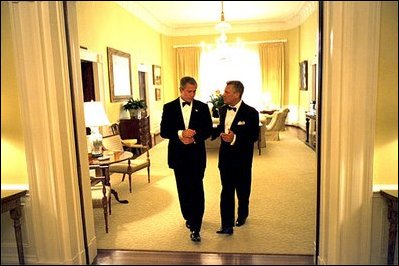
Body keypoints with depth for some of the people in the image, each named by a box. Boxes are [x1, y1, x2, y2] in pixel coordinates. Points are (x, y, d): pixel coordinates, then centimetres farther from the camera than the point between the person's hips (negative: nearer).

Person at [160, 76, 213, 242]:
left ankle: (195, 227, 1)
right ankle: (189, 218, 35)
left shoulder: (202, 107, 2)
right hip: (178, 155, 2)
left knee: (196, 190, -6)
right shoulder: (169, 107, 2)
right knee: (183, 190, 13)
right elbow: (164, 131, -2)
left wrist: (194, 138, -16)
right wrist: (180, 133, -19)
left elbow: (208, 130, 1)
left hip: (197, 155, -1)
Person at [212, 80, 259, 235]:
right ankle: (227, 226, 7)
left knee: (242, 190, 16)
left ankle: (242, 215, 42)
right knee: (226, 192, 2)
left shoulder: (250, 113, -14)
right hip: (225, 158, 4)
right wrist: (217, 132, -3)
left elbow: (254, 136, -15)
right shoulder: (223, 110, 4)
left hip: (242, 159, -3)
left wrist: (235, 138, -28)